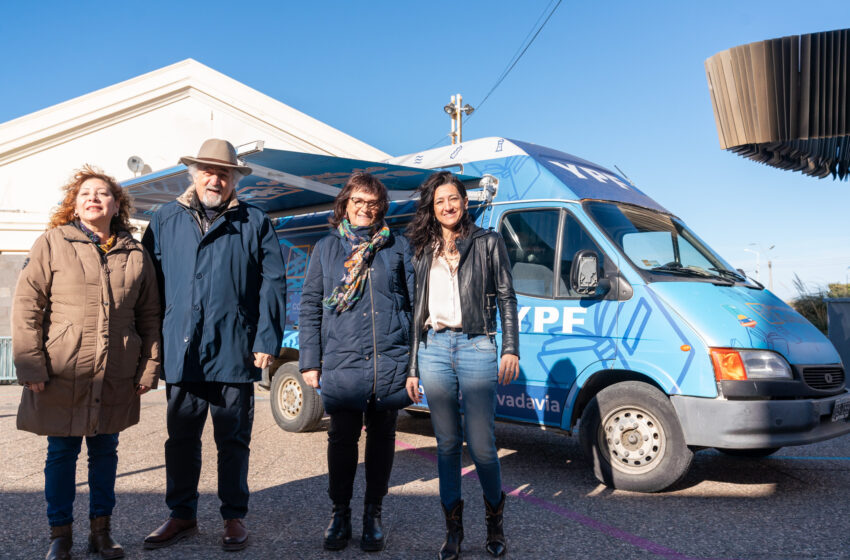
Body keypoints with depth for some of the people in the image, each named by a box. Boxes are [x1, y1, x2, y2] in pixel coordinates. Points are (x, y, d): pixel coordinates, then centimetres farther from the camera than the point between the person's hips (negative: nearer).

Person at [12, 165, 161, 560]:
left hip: (117, 377, 2)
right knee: (61, 453, 8)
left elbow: (150, 316, 9)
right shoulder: (51, 245, 0)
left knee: (105, 452, 12)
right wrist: (30, 366, -9)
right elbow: (26, 307, -3)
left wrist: (149, 366, 4)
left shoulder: (136, 255, 7)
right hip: (62, 375, -2)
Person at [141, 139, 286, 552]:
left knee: (233, 440, 9)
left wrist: (267, 340, -9)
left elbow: (273, 284, -2)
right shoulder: (165, 220, 11)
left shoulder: (255, 223, 4)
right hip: (181, 351, 2)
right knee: (181, 438, 13)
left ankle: (234, 517, 24)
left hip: (234, 352, -2)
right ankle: (182, 515, 29)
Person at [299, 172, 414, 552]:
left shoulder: (398, 246, 8)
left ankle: (373, 514, 26)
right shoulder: (326, 248, 10)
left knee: (382, 439, 9)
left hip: (390, 363, 0)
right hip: (341, 363, 0)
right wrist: (309, 361, 3)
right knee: (342, 439, 6)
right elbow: (310, 306, 9)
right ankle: (340, 513, 25)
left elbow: (415, 302, 10)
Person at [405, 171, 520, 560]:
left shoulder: (488, 243, 8)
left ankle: (494, 519, 20)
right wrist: (412, 367, 13)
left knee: (481, 445, -5)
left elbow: (506, 298, 6)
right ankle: (453, 528, 21)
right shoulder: (423, 252, 15)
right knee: (447, 443, 8)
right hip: (433, 349, 3)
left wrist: (511, 349, -4)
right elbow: (416, 310, 15)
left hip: (475, 347, -3)